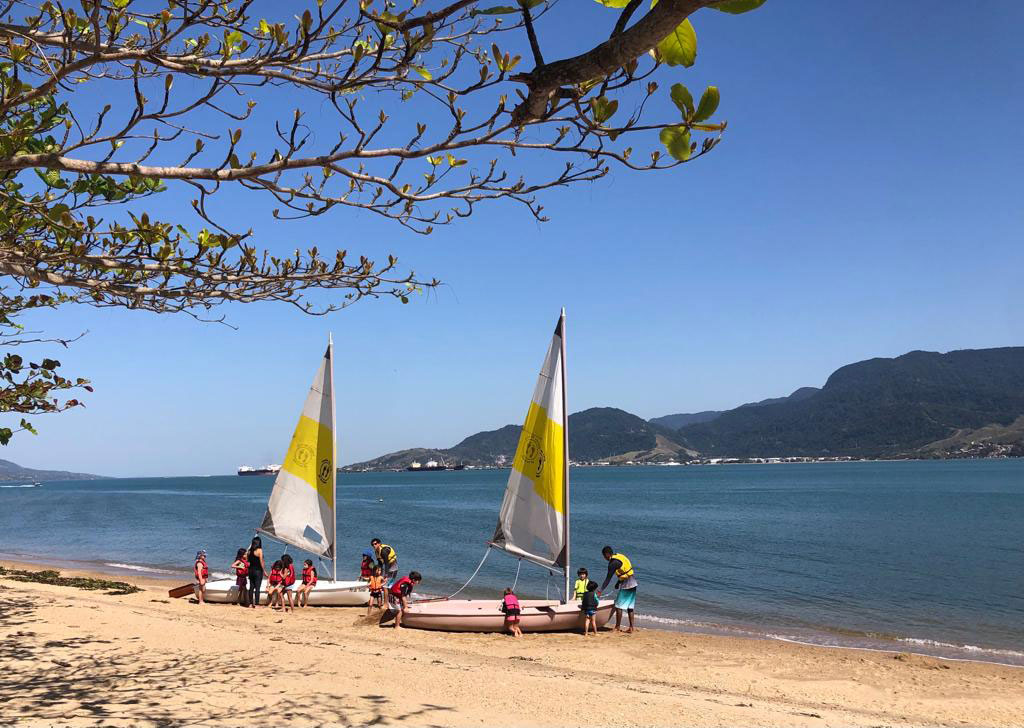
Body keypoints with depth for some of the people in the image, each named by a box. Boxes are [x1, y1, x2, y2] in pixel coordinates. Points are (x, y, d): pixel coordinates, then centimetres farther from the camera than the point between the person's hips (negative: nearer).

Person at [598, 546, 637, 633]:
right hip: (633, 584, 9)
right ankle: (631, 628, 14)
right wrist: (618, 583, 22)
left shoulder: (613, 563, -14)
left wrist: (600, 590, -10)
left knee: (619, 606, 1)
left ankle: (618, 627, 6)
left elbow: (608, 578, -14)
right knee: (630, 606, 12)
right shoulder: (620, 556, 11)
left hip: (626, 585, -9)